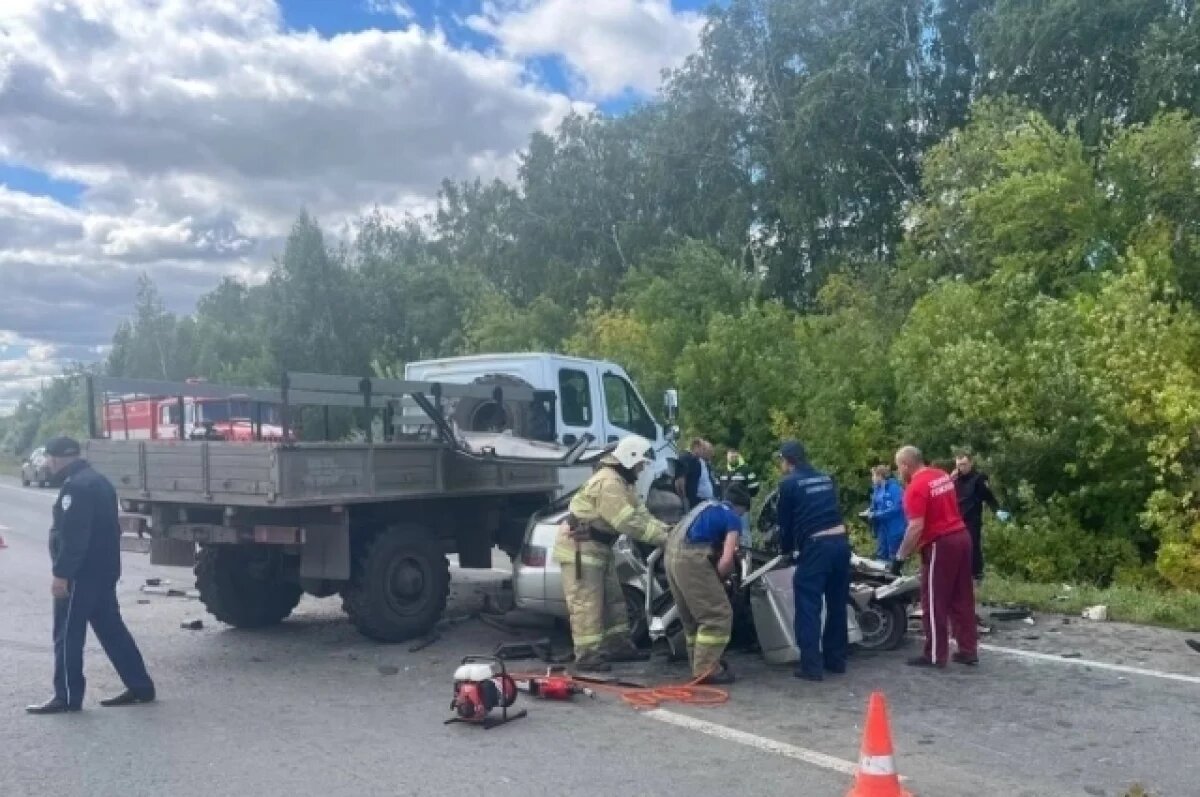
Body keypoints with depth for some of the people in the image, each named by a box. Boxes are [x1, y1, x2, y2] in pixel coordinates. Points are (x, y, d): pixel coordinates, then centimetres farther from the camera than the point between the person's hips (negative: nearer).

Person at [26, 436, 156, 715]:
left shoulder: (75, 486, -16)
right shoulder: (97, 481, 17)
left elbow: (73, 536, -23)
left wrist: (61, 574, -23)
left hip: (82, 574, -10)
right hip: (103, 571, 10)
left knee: (67, 635, -1)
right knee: (111, 629, 12)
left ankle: (67, 697, 4)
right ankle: (140, 686, 13)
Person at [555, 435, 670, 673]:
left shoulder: (623, 481, 11)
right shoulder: (609, 482, -25)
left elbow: (640, 512, 8)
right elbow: (628, 522, -30)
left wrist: (665, 529, -6)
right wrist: (662, 537, -25)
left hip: (598, 545, 11)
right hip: (580, 545, -11)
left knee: (612, 598, 15)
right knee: (587, 603, -9)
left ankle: (617, 645, 25)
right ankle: (587, 656, -6)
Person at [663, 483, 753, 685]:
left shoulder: (708, 506, 26)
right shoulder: (733, 519, 3)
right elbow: (727, 560, -8)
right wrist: (719, 579, 9)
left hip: (673, 553, 9)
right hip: (690, 557, -9)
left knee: (693, 616, 21)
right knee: (718, 615, 0)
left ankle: (700, 663, 29)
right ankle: (706, 669, 0)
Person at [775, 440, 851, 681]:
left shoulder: (789, 483, 2)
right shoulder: (826, 478, 19)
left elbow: (785, 521, 6)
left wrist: (786, 548, 23)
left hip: (815, 546, -6)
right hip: (840, 541, 6)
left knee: (808, 606, 0)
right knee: (837, 604, 16)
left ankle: (811, 665, -2)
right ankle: (835, 659, 24)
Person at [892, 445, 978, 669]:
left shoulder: (916, 488, -16)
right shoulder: (943, 476, 11)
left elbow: (916, 527, -20)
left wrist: (900, 556, -14)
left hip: (940, 544, -8)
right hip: (962, 536, 9)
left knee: (935, 602, 1)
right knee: (963, 599, 13)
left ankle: (936, 655, 6)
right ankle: (969, 650, 17)